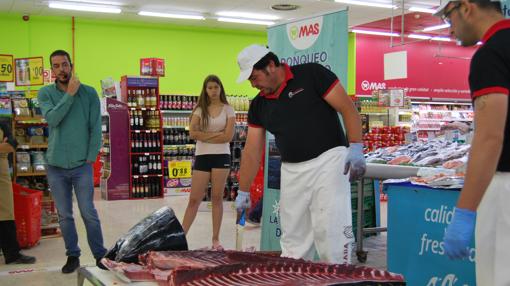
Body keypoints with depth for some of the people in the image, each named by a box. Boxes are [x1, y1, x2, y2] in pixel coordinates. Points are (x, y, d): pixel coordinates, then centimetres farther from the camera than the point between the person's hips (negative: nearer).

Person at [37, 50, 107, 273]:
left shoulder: (89, 93, -1)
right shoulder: (45, 93, 1)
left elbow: (96, 128, -1)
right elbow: (52, 119, -16)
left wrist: (91, 157, -6)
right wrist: (70, 94, -17)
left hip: (82, 165, -1)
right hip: (55, 165, 2)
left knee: (89, 213, 2)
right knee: (64, 215, 10)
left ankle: (100, 255, 14)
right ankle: (72, 256, 23)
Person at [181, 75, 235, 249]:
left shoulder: (228, 110, 3)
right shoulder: (200, 109, 5)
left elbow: (228, 136, -8)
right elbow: (192, 133, -9)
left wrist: (204, 136, -8)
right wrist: (216, 134, -11)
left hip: (221, 157, -1)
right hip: (202, 157, 1)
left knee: (217, 198, 4)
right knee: (194, 199, 1)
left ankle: (216, 239, 11)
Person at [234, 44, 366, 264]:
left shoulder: (311, 74, -5)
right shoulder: (258, 105, 10)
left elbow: (348, 109, -6)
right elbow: (251, 151, 11)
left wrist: (355, 147, -15)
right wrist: (243, 191, 10)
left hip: (328, 161, -5)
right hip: (291, 170, 6)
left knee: (331, 232, -8)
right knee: (292, 239, 7)